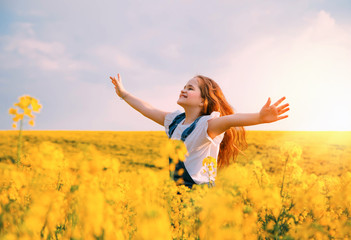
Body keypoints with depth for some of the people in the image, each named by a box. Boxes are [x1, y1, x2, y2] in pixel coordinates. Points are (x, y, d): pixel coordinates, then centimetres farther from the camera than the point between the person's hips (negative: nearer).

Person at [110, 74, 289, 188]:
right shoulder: (174, 120, 9)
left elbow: (230, 120, -33)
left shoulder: (207, 125, -13)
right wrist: (123, 93, 32)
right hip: (175, 191, 6)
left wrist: (260, 118, -52)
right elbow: (148, 110, 22)